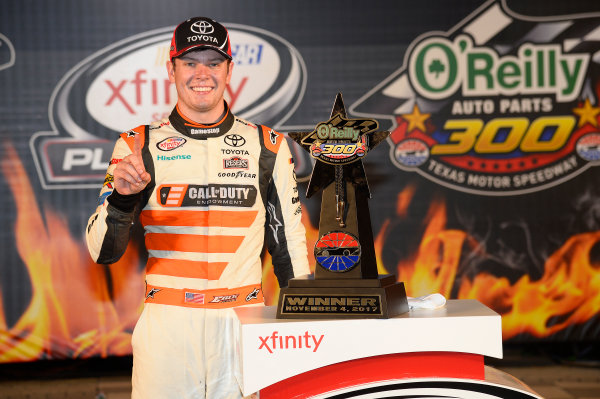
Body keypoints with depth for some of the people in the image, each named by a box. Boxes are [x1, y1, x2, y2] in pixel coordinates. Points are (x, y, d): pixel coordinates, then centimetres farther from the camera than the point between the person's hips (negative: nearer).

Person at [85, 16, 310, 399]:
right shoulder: (139, 145, 4)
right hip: (167, 323, -1)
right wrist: (121, 197, -20)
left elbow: (289, 242, 14)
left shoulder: (267, 146, 8)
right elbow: (103, 252, -1)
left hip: (244, 323, 1)